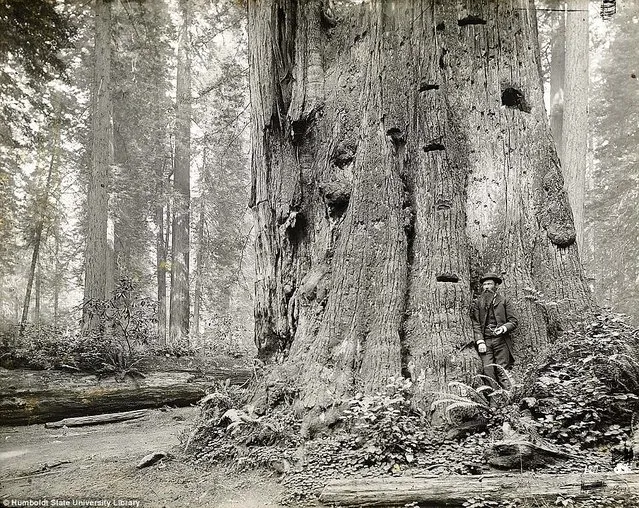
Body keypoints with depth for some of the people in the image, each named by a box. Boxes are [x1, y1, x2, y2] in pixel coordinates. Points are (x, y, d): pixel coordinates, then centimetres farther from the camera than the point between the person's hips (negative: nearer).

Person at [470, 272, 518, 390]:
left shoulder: (504, 301, 11)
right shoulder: (477, 303, 13)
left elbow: (513, 321, 7)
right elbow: (475, 324, 7)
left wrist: (504, 328, -13)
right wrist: (480, 341, -5)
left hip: (501, 340, -1)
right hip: (485, 341, 1)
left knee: (502, 372, -6)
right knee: (488, 372, -8)